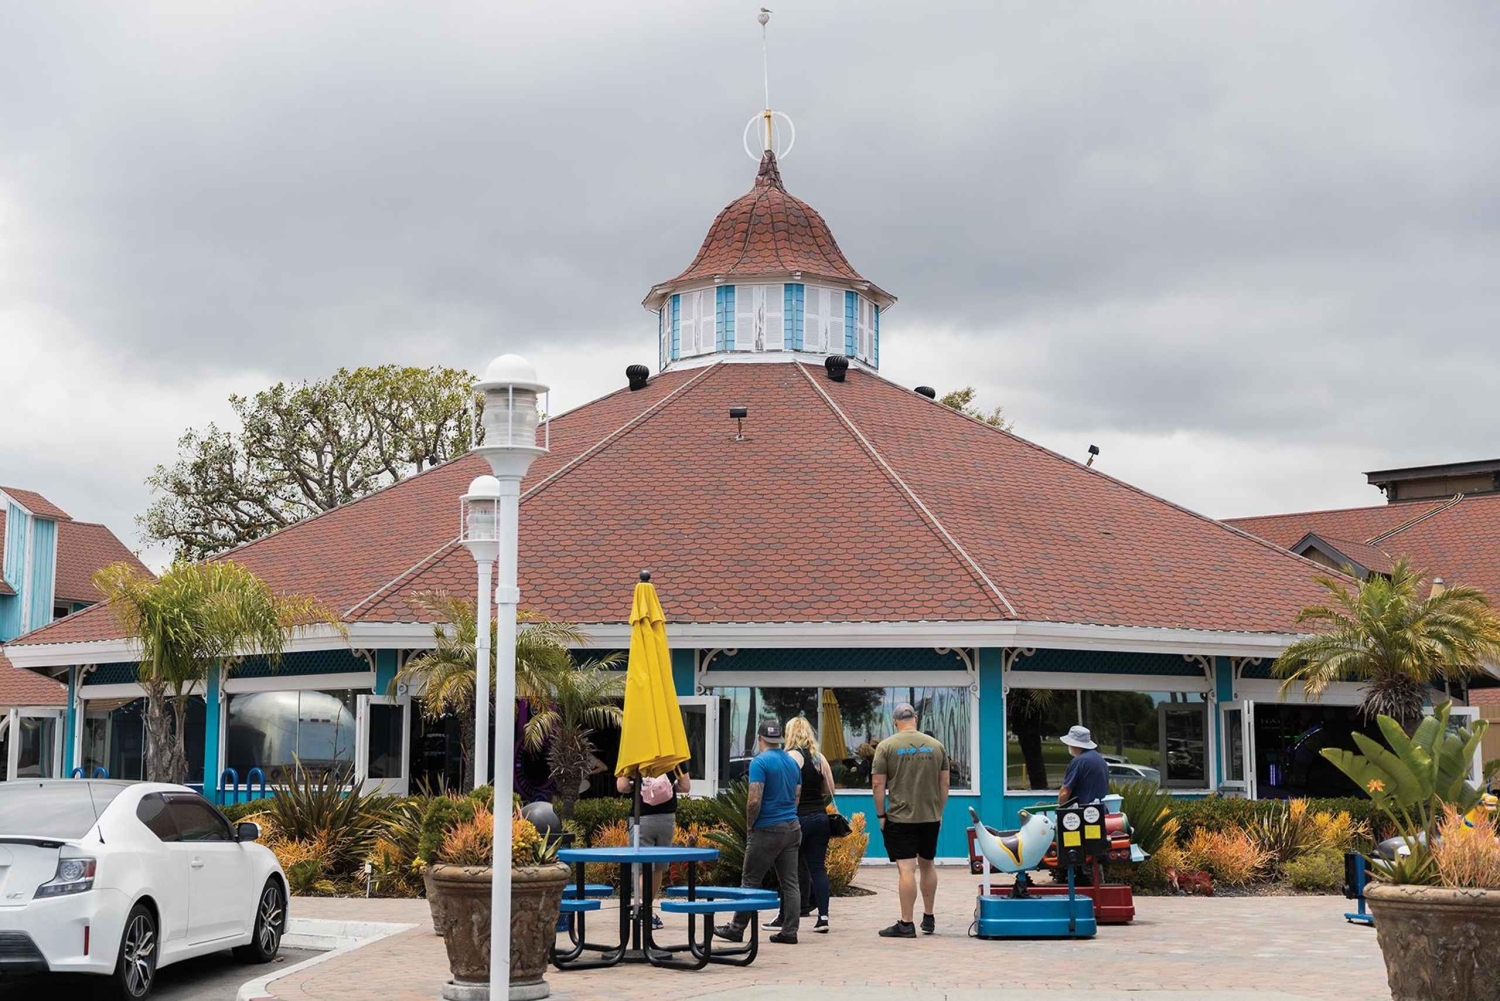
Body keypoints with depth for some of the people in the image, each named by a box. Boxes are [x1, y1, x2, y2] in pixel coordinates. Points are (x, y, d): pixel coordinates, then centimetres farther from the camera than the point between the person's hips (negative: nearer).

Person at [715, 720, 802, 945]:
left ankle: (737, 928, 9)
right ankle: (789, 931, 5)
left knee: (750, 881, 2)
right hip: (792, 827, 7)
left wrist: (749, 826, -5)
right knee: (789, 883, 6)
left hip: (767, 831, -7)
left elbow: (754, 800, -18)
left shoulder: (760, 762, -12)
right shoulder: (793, 763, 11)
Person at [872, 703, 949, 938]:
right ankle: (928, 919, 26)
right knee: (927, 865, 18)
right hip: (930, 817, 4)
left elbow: (878, 783, -7)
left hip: (900, 818, -4)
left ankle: (906, 924, -5)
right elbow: (944, 782, 8)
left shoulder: (886, 746, -4)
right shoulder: (936, 745, 6)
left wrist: (880, 815, 1)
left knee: (906, 869, -6)